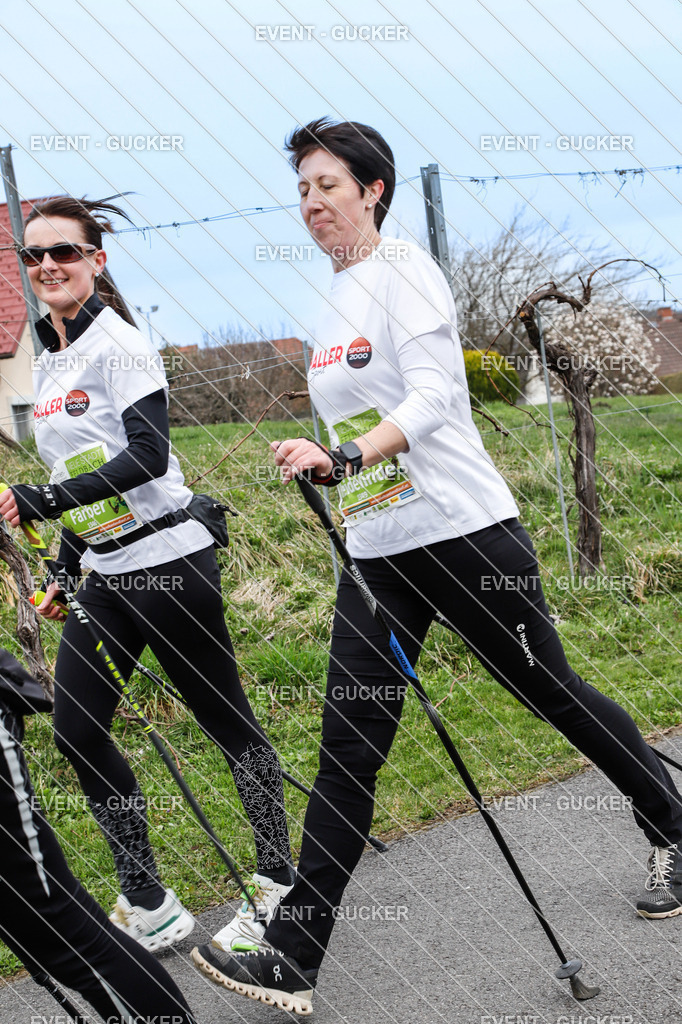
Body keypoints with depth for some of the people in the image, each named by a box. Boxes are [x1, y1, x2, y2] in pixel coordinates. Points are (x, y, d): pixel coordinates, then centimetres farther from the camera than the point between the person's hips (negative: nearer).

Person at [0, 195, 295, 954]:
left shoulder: (118, 345, -11)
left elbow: (146, 458, -21)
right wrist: (65, 572, 19)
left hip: (168, 563, -9)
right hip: (103, 575, 9)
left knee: (226, 722, 2)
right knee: (76, 733, 5)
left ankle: (279, 884, 16)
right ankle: (149, 910, 14)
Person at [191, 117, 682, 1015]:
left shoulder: (404, 270, -9)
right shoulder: (333, 305, 14)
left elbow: (431, 399, -21)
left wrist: (345, 456, -35)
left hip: (463, 532, -7)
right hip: (375, 553, 7)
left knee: (552, 692, 7)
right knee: (348, 746, 0)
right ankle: (292, 958, -1)